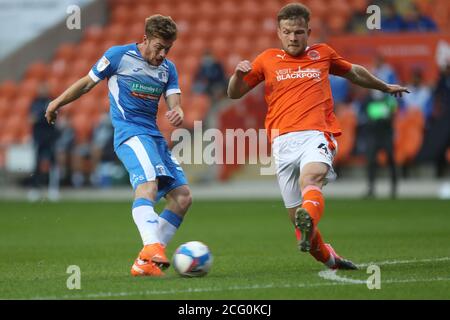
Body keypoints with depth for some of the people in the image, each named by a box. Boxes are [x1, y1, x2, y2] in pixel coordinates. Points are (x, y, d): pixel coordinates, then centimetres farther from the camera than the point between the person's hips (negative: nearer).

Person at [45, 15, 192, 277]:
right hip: (130, 133, -7)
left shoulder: (168, 69, 12)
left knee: (183, 197, 0)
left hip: (155, 137, 7)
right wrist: (57, 103, 18)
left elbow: (175, 103, 2)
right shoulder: (119, 56, -3)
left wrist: (178, 114, -23)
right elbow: (88, 83, 9)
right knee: (148, 184, -32)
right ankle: (152, 248, -53)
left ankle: (145, 263, 0)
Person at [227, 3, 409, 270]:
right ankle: (329, 258, 18)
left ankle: (309, 222, -62)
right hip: (284, 140, 1)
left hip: (317, 135, -1)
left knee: (310, 178, -34)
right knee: (295, 214, -2)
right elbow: (234, 94, 21)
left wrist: (385, 87, 51)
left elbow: (354, 72, 39)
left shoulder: (323, 54, 21)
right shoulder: (268, 60, 19)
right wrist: (239, 74, -2)